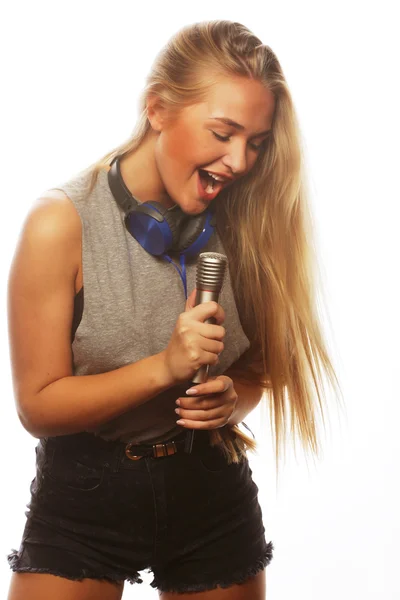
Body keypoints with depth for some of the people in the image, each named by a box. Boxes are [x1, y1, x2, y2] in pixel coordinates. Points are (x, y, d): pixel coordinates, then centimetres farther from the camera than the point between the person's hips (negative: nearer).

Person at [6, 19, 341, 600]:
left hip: (212, 493, 4)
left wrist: (232, 400, -16)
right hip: (84, 500, -3)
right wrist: (164, 367, -27)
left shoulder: (238, 222, -5)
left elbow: (256, 365, 7)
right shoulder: (62, 223, -17)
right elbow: (39, 406, -15)